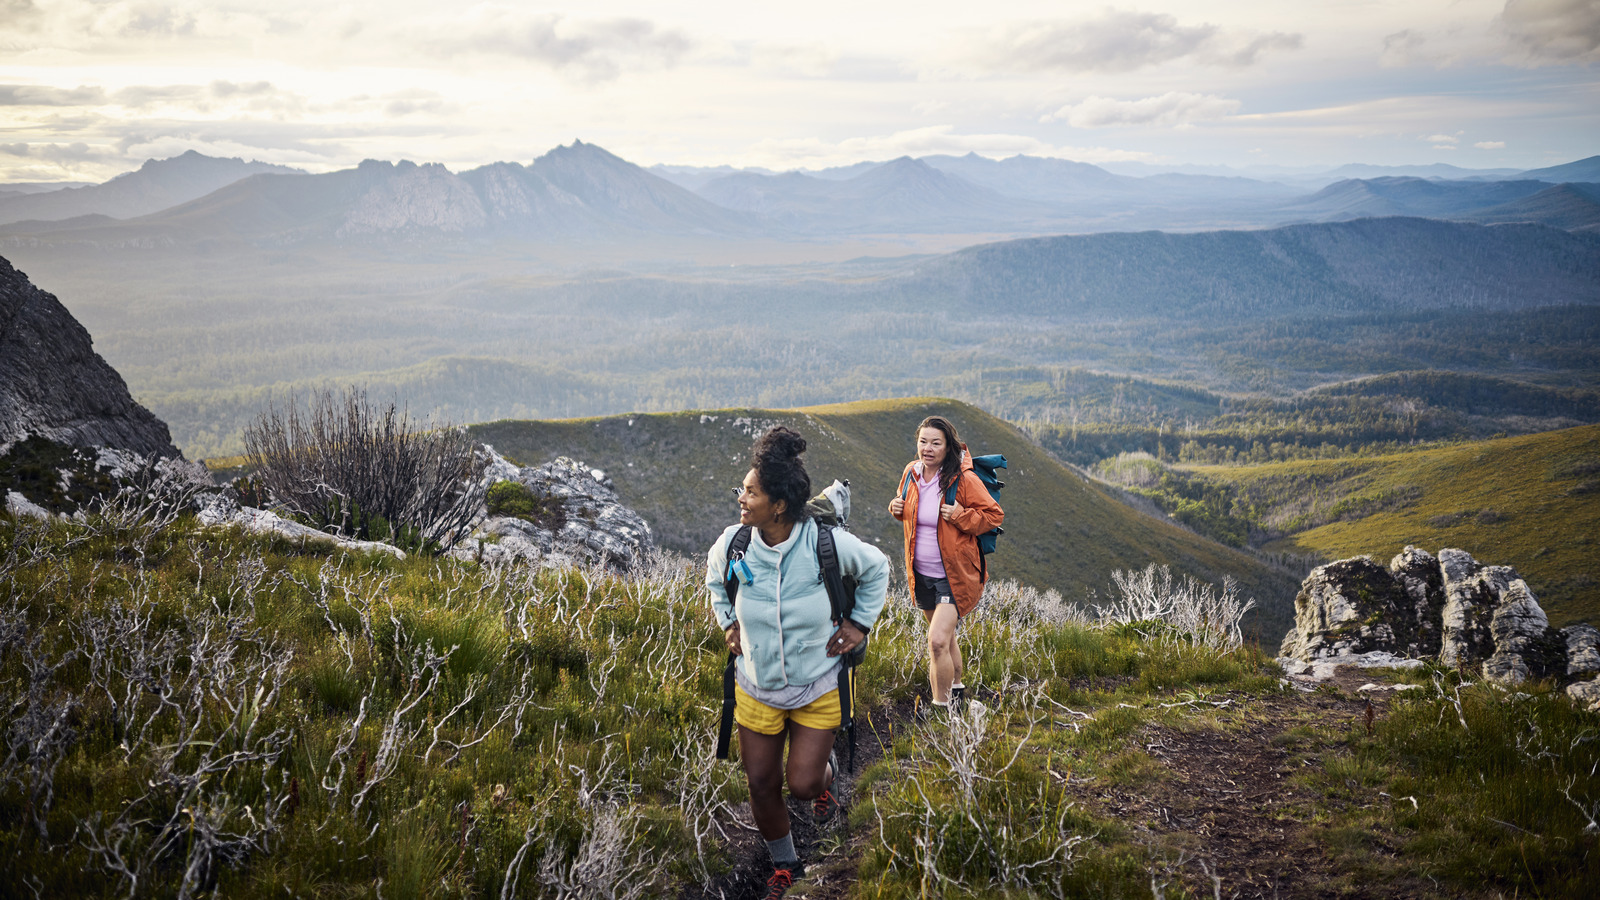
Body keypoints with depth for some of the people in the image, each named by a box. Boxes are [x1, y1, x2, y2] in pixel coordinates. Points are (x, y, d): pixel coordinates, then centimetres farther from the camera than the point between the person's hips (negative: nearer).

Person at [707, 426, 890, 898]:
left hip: (818, 687, -2)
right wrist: (728, 622, 5)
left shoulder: (826, 543, -23)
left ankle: (826, 769, 40)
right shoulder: (733, 543, -16)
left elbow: (876, 568, -1)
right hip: (757, 687, 2)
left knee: (803, 784, 0)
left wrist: (860, 622, -2)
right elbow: (715, 577, 12)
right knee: (761, 786, 9)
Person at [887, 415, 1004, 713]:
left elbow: (995, 515, -9)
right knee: (945, 636, 23)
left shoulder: (963, 479, -16)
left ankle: (941, 707, -4)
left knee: (938, 641, -17)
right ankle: (956, 686, 46)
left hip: (955, 575, -6)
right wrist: (896, 507, -3)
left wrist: (961, 516, -24)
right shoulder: (911, 472, 0)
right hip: (922, 574, 6)